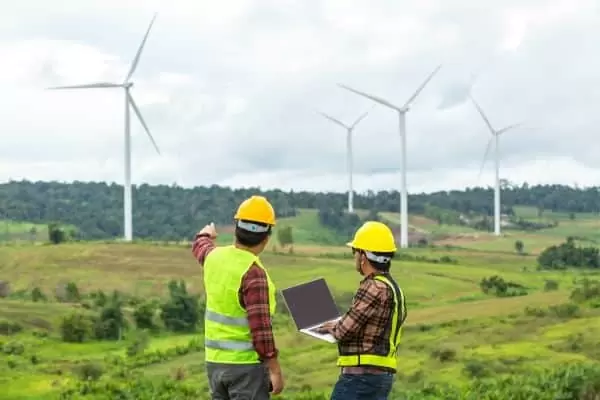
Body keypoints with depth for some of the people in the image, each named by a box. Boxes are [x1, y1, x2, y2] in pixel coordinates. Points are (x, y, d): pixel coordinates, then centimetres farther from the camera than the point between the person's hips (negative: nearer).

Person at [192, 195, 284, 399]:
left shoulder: (214, 257, 3)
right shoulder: (254, 273, -20)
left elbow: (200, 246, 30)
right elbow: (261, 327, -22)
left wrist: (206, 235, 53)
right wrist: (275, 369, -16)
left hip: (215, 361, 8)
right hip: (246, 364, -8)